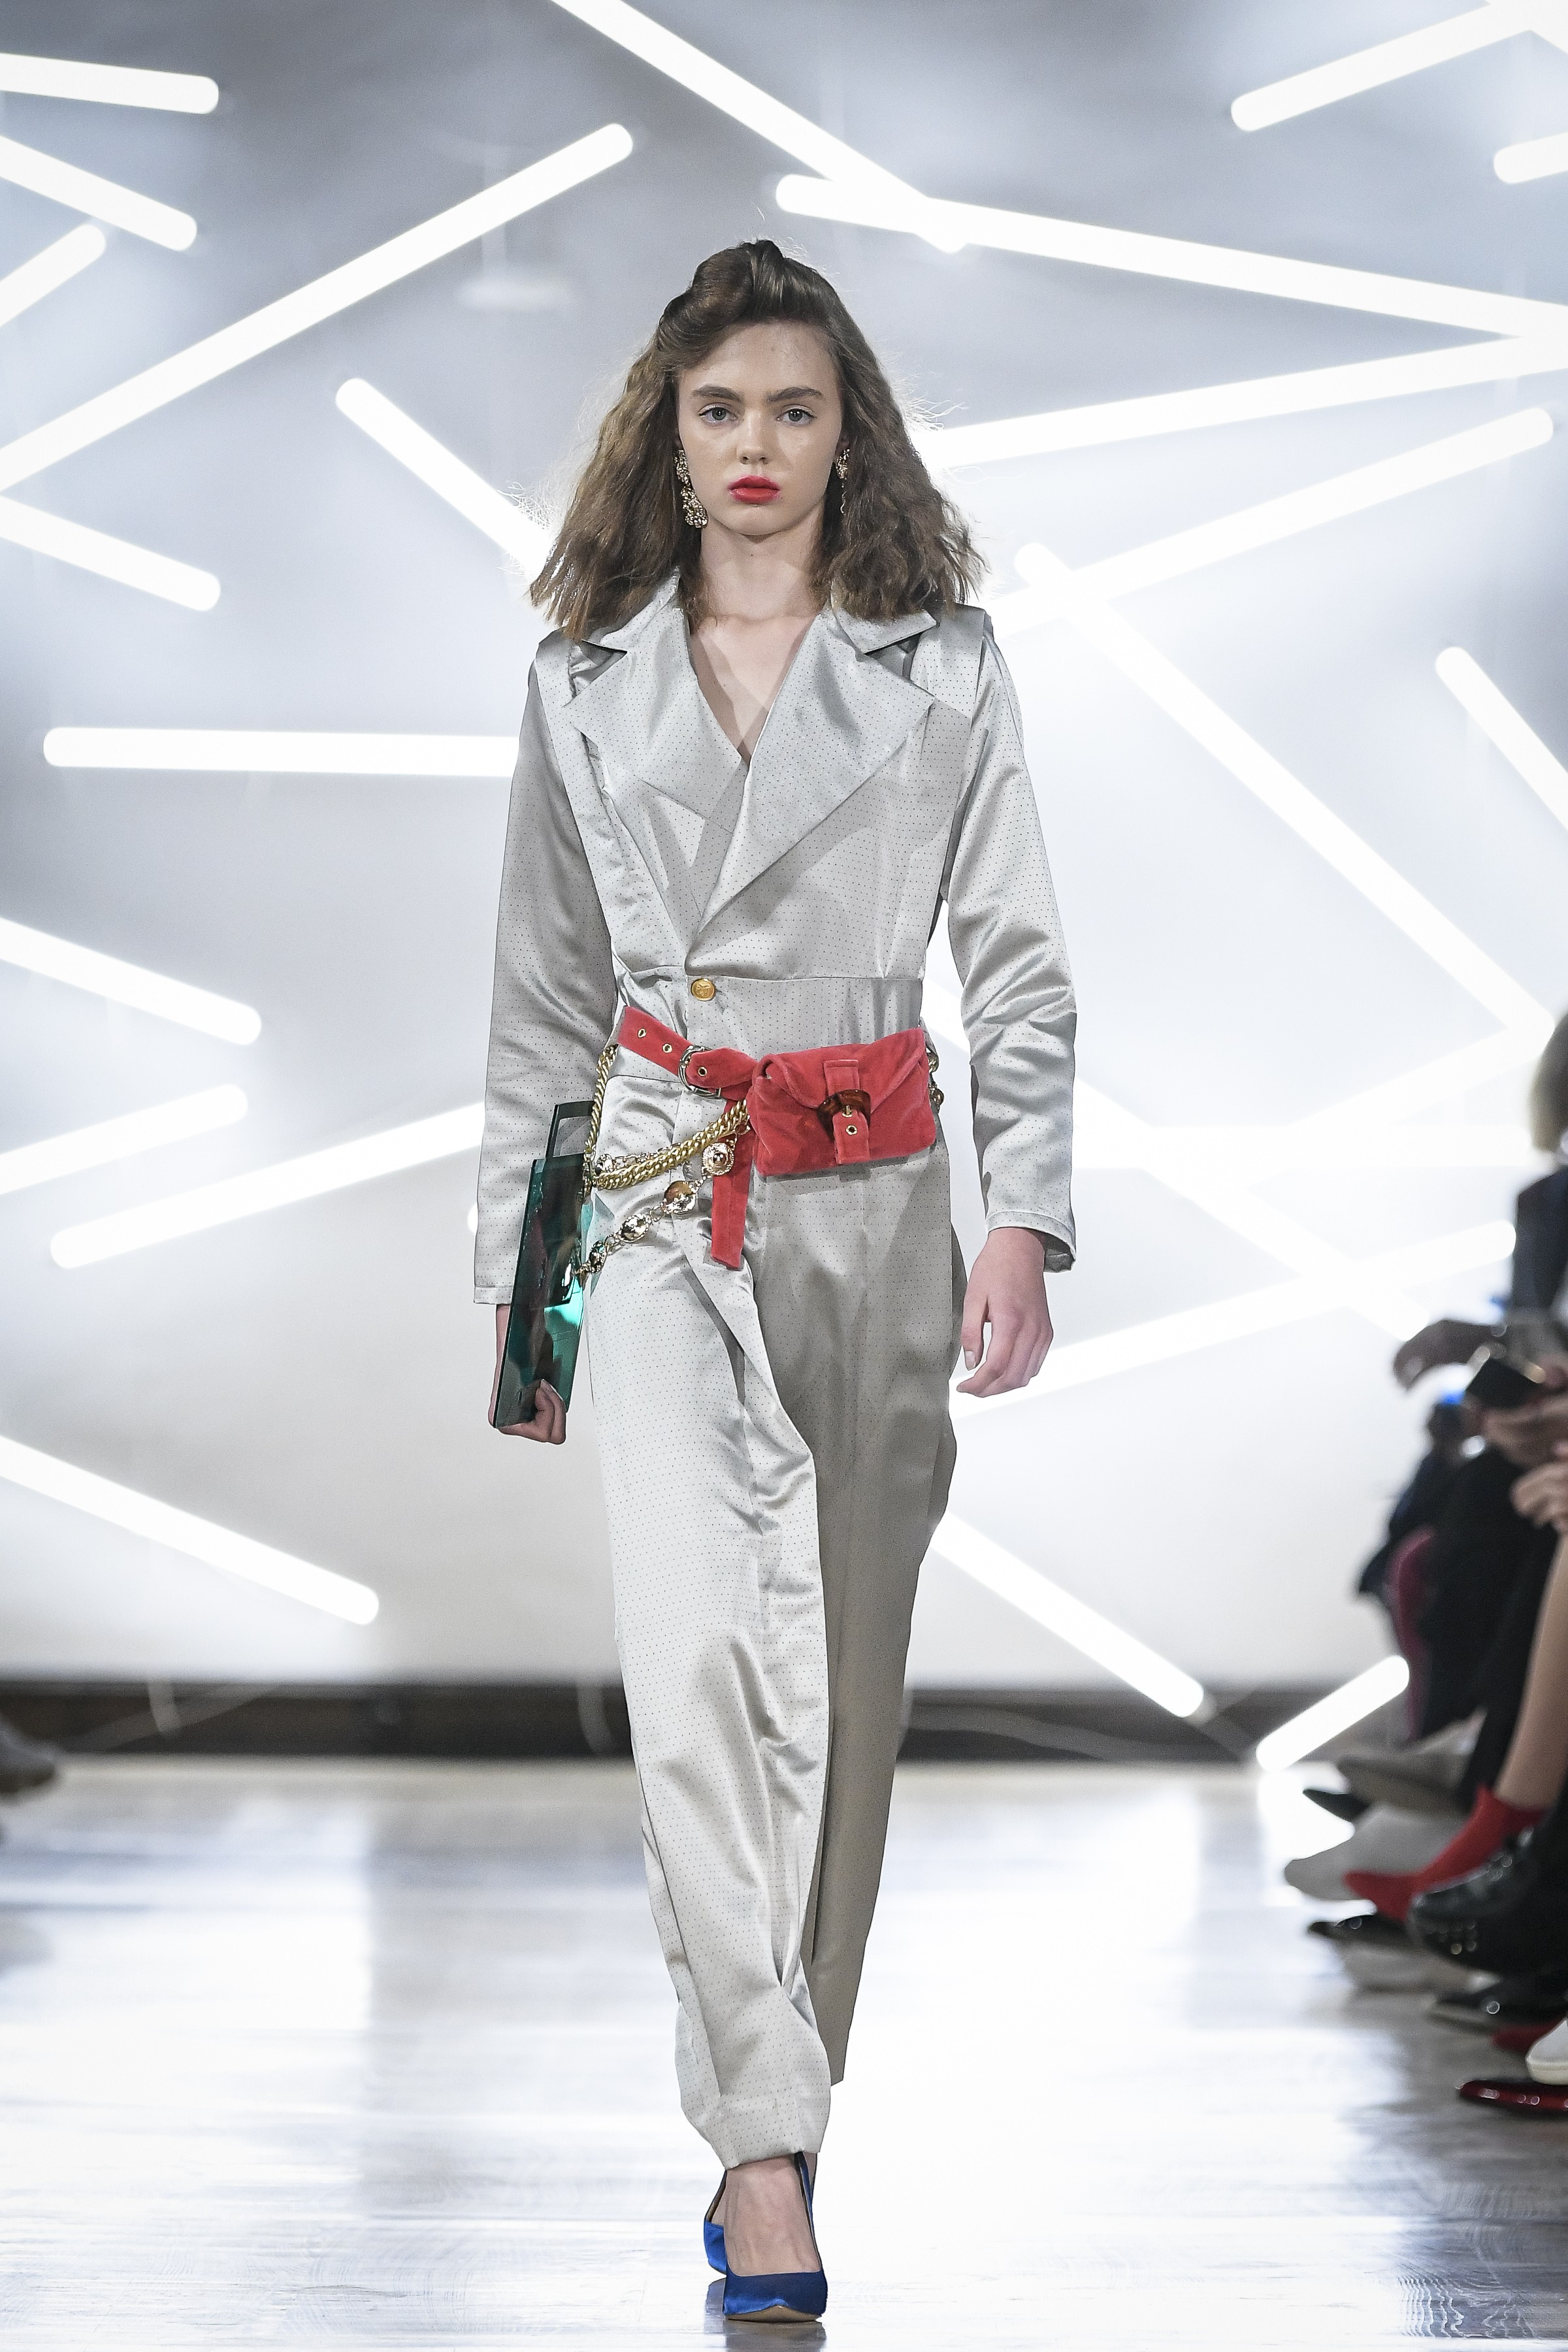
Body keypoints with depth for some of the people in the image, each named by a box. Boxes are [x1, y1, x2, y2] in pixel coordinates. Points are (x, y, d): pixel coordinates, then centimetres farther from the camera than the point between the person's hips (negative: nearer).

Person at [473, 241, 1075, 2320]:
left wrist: (1025, 1223, -9)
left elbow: (1019, 965, 2)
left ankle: (785, 2088, 22)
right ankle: (765, 2139, -17)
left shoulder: (943, 666, 3)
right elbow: (544, 998, 11)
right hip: (662, 1196, 0)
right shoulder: (588, 680, 7)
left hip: (876, 1201, 1)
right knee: (699, 1640, -18)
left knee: (848, 1662, 6)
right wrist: (520, 1263, 10)